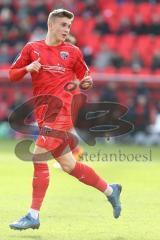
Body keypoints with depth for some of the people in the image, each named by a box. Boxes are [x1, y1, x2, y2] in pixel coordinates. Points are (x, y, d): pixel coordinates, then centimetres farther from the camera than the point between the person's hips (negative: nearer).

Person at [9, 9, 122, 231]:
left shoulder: (72, 52, 7)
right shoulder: (32, 49, 11)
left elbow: (83, 77, 16)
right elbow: (12, 75, 12)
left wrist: (86, 82, -7)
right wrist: (27, 68, -8)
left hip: (59, 110, -4)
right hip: (42, 112, 4)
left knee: (39, 158, -15)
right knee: (69, 165, 8)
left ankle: (33, 216, -10)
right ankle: (110, 190, 27)